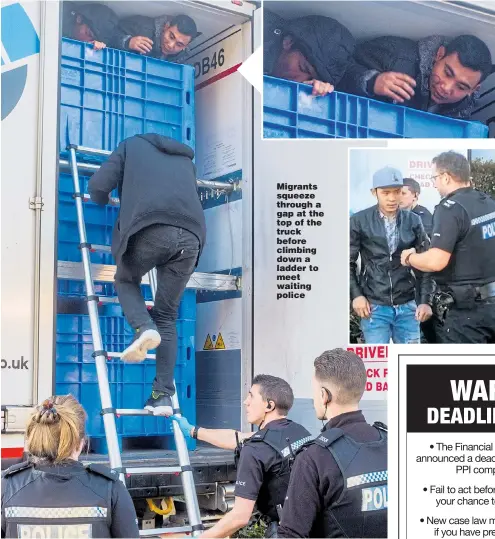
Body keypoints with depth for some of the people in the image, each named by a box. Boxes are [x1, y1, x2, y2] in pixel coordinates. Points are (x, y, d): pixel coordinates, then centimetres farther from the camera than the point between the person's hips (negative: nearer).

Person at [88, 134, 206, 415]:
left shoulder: (132, 145, 25)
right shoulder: (186, 158, 37)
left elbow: (98, 187, 16)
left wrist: (105, 201, 37)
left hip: (153, 229, -4)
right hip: (191, 235, 4)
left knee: (126, 280, 25)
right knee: (167, 315, 13)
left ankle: (144, 328, -7)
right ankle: (164, 395, 4)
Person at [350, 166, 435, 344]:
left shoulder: (413, 221, 4)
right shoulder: (359, 221, -2)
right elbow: (348, 262, 3)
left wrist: (426, 300, 0)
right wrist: (356, 294, -7)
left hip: (406, 306, 2)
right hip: (374, 306, -2)